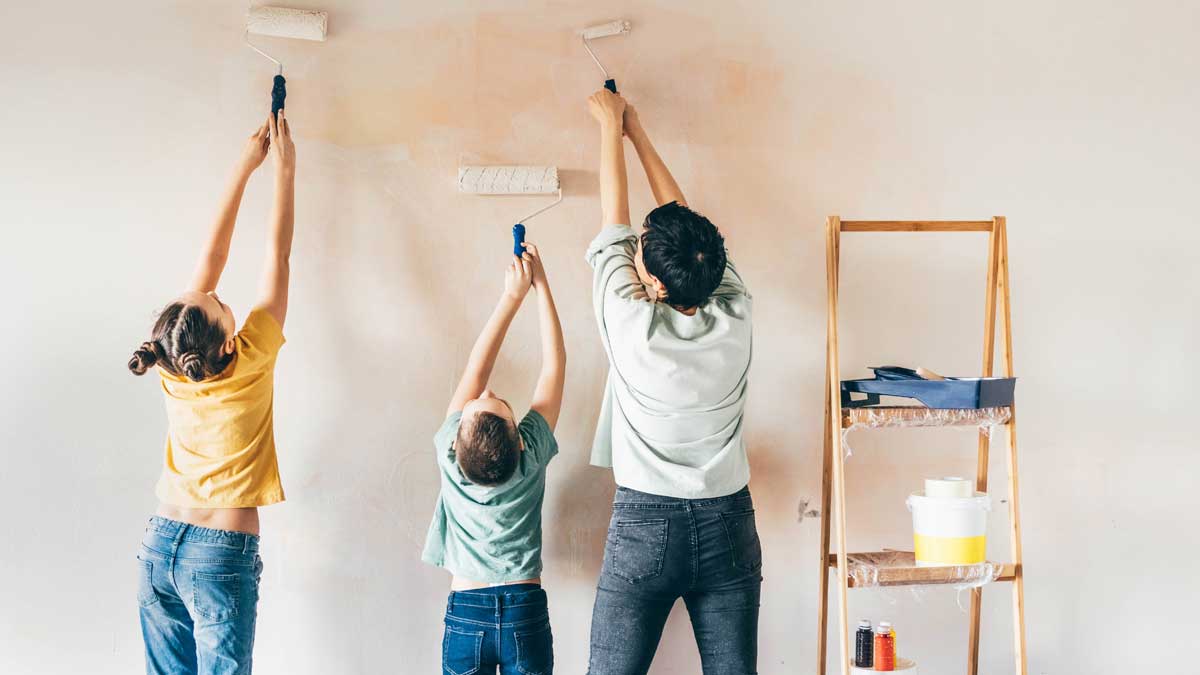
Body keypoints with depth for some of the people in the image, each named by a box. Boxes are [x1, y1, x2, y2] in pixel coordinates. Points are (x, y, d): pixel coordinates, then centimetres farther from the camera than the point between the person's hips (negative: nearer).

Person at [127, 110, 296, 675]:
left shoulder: (172, 368, -4)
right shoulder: (248, 363, -16)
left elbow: (211, 255, 4)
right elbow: (277, 256, -7)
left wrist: (244, 168, 11)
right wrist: (284, 170, 2)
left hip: (159, 546, 5)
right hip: (220, 556, -5)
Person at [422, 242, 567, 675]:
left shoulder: (452, 458, -14)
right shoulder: (531, 457, -15)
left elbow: (476, 370, -6)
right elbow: (554, 368, -7)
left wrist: (512, 297, -2)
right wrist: (540, 284, -3)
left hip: (464, 615, 1)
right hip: (527, 613, 0)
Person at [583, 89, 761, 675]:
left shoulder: (631, 324, -16)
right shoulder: (735, 316, -7)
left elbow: (613, 222, -1)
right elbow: (680, 216, 6)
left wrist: (610, 126, 11)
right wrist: (636, 131, 16)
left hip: (645, 526, -3)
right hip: (728, 525, 4)